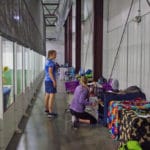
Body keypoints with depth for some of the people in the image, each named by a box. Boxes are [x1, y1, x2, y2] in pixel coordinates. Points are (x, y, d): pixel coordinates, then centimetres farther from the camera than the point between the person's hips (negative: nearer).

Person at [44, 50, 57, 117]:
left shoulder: (47, 61, 14)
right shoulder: (51, 62, -16)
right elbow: (50, 72, -22)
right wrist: (54, 81, -22)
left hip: (47, 80, 10)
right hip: (50, 81, -10)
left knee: (47, 94, 17)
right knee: (52, 96, -10)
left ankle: (47, 109, 28)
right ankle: (50, 112, -11)